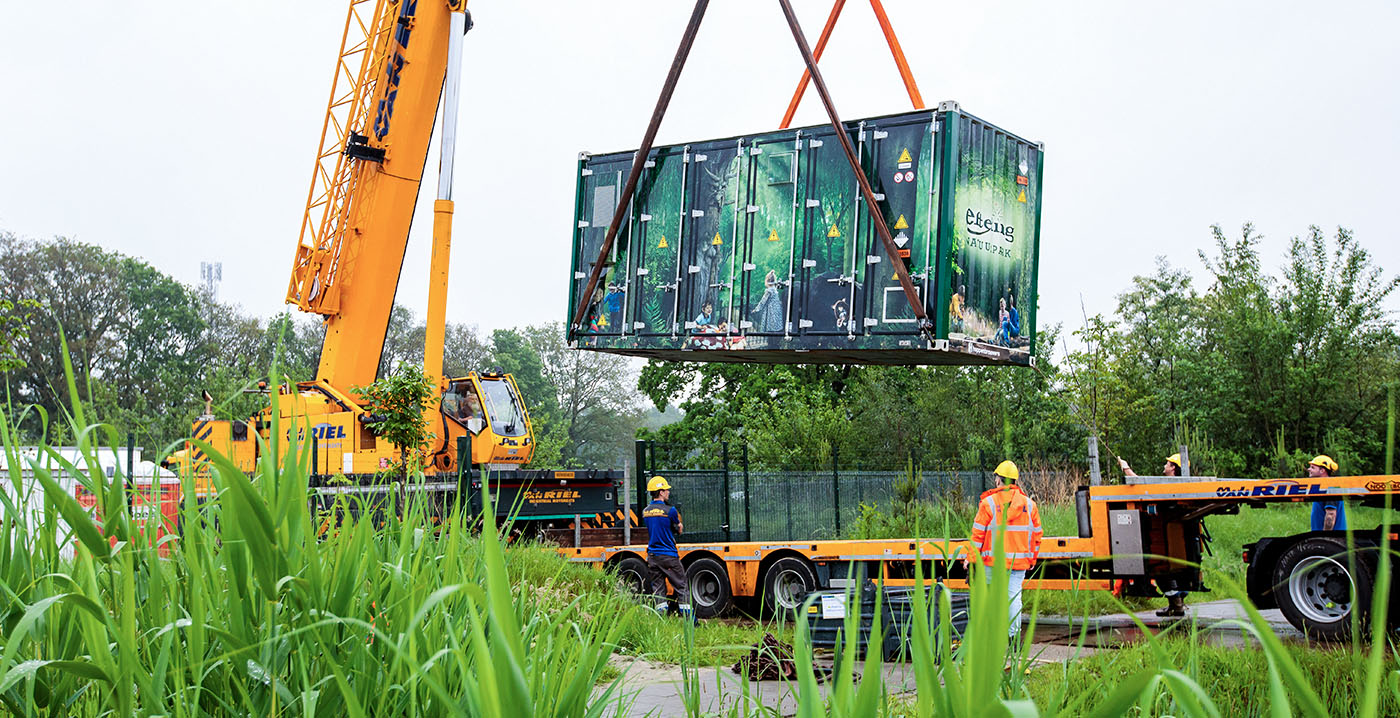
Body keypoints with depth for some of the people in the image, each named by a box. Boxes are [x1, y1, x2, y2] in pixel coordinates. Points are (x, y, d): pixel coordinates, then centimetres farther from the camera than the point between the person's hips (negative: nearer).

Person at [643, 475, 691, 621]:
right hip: (668, 556, -5)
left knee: (658, 589, 9)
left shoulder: (645, 511, 6)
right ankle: (688, 618, 5)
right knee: (681, 587, 4)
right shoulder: (670, 510, -12)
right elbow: (679, 530, 2)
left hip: (652, 556, 5)